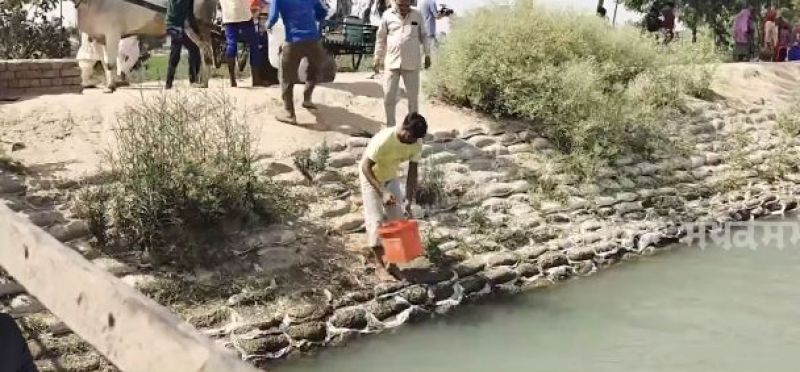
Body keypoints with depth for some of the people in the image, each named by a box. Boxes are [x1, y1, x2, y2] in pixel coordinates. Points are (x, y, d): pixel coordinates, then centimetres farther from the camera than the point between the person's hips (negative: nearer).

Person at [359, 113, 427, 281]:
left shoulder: (416, 143, -21)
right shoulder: (384, 139, -37)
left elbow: (412, 172, -15)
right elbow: (365, 167, -31)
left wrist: (408, 201, -23)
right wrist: (382, 192, -39)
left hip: (391, 177, 6)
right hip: (370, 176, -6)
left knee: (397, 216, 5)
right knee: (376, 220, -9)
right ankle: (379, 265, -2)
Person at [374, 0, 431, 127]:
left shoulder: (417, 15, 3)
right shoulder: (387, 15, 1)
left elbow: (423, 35, 12)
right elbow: (381, 38, 8)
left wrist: (427, 54, 7)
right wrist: (377, 59, 8)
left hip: (411, 63, 0)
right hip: (392, 62, 0)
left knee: (413, 96, 6)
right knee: (388, 95, 1)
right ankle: (390, 126, 15)